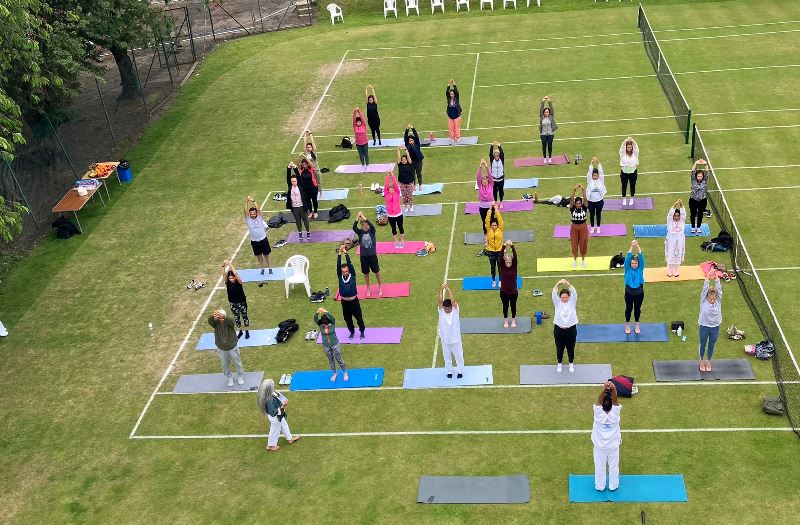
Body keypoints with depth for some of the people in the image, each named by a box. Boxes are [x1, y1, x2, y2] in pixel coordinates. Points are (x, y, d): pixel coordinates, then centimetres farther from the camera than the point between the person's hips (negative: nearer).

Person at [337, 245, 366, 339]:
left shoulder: (352, 275, -8)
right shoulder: (340, 277, -4)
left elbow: (349, 264, -18)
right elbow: (338, 265, -15)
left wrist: (345, 253, -23)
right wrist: (340, 254, -24)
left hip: (354, 301, -2)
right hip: (344, 302, 2)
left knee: (359, 317, 8)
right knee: (347, 318, 15)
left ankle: (362, 331, 30)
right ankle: (352, 331, 37)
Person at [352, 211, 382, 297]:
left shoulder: (371, 231, -7)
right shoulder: (360, 232, -5)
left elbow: (372, 225, -29)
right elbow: (354, 227, -23)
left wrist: (363, 217, -38)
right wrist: (357, 218, -38)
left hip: (372, 255, -1)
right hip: (364, 256, 2)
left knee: (376, 271, 11)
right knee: (365, 272, 12)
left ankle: (380, 286, 31)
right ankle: (368, 288, 30)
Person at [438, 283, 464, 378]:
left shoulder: (455, 311, -15)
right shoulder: (441, 311, -12)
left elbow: (453, 300, -31)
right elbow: (440, 301, -28)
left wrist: (448, 289, -43)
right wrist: (441, 289, -43)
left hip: (455, 339, -1)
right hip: (445, 340, 1)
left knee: (459, 356, 14)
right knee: (447, 357, 17)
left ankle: (460, 371, 35)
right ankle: (449, 371, 38)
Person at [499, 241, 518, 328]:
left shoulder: (514, 267, -11)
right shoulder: (502, 267, -10)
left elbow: (515, 256, -25)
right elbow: (501, 256, -25)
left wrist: (512, 246, -39)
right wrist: (504, 246, -39)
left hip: (513, 291, 0)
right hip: (504, 291, 0)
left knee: (513, 306, 16)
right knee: (505, 306, 15)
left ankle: (513, 320, 35)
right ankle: (505, 321, 34)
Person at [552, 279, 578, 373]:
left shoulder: (572, 302, -7)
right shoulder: (557, 302, -7)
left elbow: (574, 293, -25)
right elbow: (554, 294, -25)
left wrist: (568, 284, -44)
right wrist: (558, 284, -44)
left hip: (571, 328, 0)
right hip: (559, 328, 0)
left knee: (570, 347, 14)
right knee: (559, 348, 14)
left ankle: (571, 364, 35)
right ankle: (559, 363, 35)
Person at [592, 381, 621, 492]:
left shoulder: (598, 414, -29)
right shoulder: (615, 413, -27)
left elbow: (599, 399, -39)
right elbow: (615, 399, -36)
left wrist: (604, 388, -54)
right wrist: (613, 389, -54)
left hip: (600, 445, 0)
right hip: (613, 445, 1)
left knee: (600, 466, 17)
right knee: (613, 466, 20)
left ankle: (600, 486, 31)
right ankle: (613, 486, 34)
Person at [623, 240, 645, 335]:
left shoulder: (640, 268, -7)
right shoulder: (627, 268, -9)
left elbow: (641, 257, -20)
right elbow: (628, 258, -22)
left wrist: (638, 246, -30)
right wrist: (631, 246, -31)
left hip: (639, 292, 0)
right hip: (629, 292, 0)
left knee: (637, 309, 14)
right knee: (628, 308, 13)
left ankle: (636, 325, 32)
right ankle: (627, 325, 31)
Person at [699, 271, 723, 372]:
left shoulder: (718, 301, -10)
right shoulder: (703, 301, -14)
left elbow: (719, 290, -23)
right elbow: (705, 290, -26)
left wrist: (716, 279, -37)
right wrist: (707, 279, -40)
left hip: (715, 327, 1)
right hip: (704, 327, -1)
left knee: (711, 346, 17)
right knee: (703, 345, 17)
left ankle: (709, 361, 37)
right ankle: (702, 361, 37)